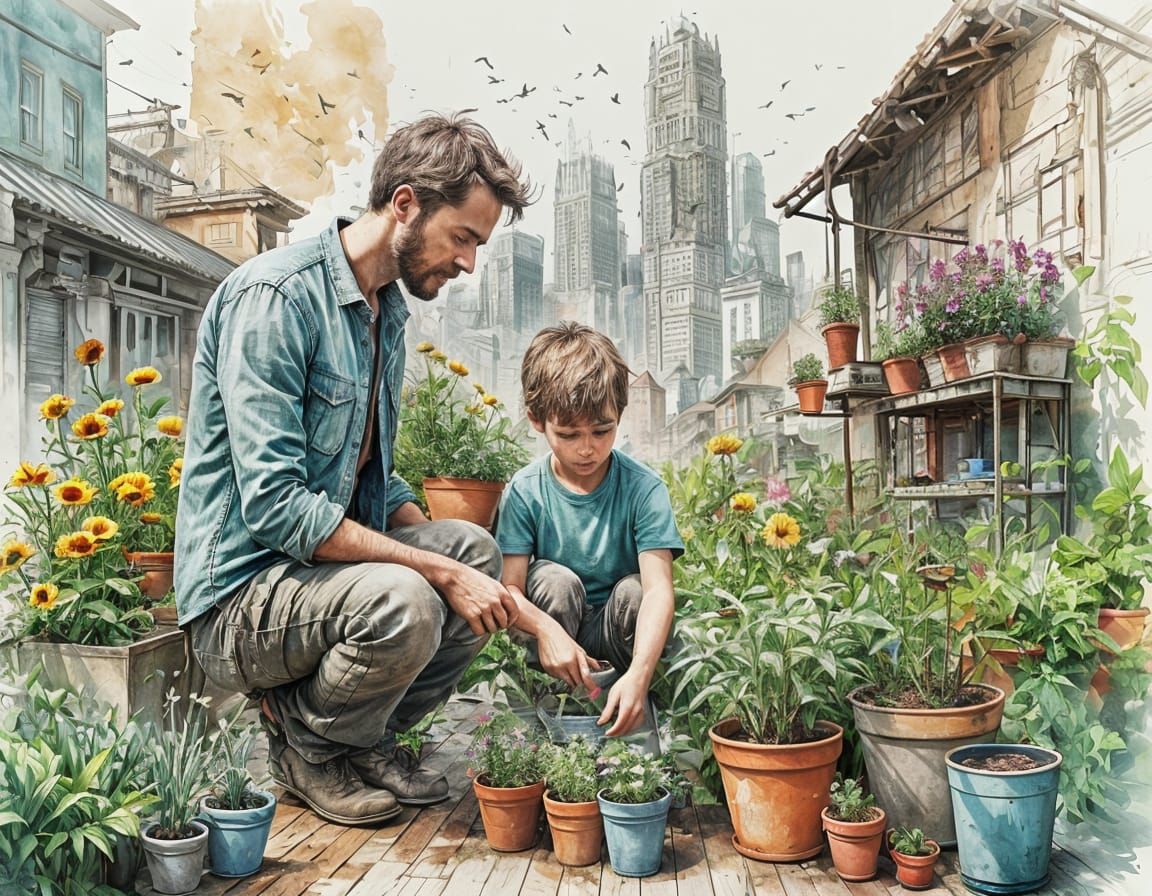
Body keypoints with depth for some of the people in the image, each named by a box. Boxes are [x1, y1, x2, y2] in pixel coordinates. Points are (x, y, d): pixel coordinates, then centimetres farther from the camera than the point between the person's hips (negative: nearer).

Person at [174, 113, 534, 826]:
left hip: (333, 555, 9)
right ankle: (305, 742, 0)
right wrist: (437, 569, -25)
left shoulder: (390, 307, 10)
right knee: (400, 600, -33)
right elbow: (275, 505, -27)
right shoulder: (275, 295, -19)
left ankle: (367, 735, 8)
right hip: (243, 592, -8)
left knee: (482, 553, -9)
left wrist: (444, 549, -4)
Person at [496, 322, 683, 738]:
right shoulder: (525, 490, -13)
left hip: (618, 631, -1)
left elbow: (659, 586, -27)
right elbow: (509, 586, -18)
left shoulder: (643, 488, -17)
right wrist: (547, 629, -42)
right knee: (554, 579, -27)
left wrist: (638, 674, -42)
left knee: (634, 590, -29)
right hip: (555, 627, 1)